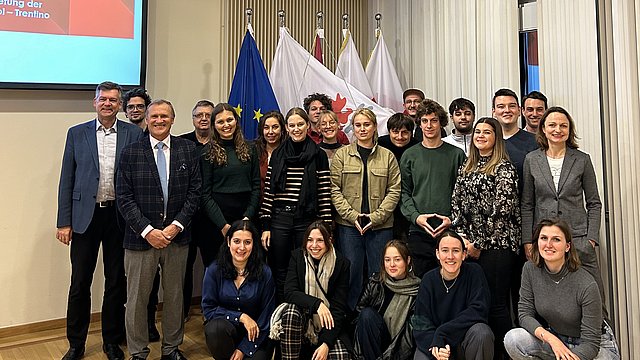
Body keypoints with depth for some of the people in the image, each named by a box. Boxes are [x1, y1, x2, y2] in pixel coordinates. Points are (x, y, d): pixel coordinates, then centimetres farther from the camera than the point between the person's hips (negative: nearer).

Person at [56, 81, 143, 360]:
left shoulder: (134, 135, 1)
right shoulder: (77, 134, 5)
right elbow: (66, 180, 4)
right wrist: (63, 222, 0)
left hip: (120, 216, 0)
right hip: (85, 215, 1)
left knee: (116, 282, 10)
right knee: (80, 282, 7)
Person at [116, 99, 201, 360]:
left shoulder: (188, 149, 3)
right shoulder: (130, 153, 0)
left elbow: (194, 191, 0)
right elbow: (124, 198, -4)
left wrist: (177, 225, -9)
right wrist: (147, 231, -13)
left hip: (177, 236, 1)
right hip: (141, 237, -1)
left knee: (175, 296, 14)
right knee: (137, 299, 9)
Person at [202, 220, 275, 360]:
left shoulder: (264, 273, -9)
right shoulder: (214, 270, -7)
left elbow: (266, 316, -5)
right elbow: (208, 309, -6)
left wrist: (243, 349, -10)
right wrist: (241, 317, -17)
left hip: (254, 333, 0)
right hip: (223, 328, 1)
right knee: (216, 328, -32)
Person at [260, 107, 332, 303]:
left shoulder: (318, 156, 1)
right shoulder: (278, 154, 7)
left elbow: (325, 194, -1)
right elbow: (268, 192, 5)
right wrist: (265, 226, 0)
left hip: (307, 220, -1)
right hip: (279, 219, 2)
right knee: (280, 273, 10)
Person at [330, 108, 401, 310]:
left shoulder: (387, 156, 8)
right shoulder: (342, 155, 6)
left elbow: (394, 190, 3)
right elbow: (334, 189, 1)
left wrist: (377, 216, -8)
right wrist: (351, 215, -9)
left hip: (380, 225, 1)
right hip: (349, 225, 0)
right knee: (352, 272, 3)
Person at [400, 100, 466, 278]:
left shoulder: (457, 154, 5)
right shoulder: (410, 155, 7)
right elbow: (404, 192, 5)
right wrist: (415, 216, -9)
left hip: (449, 230, 0)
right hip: (419, 231, 1)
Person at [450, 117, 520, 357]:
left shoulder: (504, 167, -4)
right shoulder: (466, 168, 16)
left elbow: (502, 209, -12)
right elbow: (456, 204, 11)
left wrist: (479, 244, -11)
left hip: (497, 245, -6)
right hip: (470, 246, 6)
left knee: (496, 303, -4)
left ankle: (504, 352, 8)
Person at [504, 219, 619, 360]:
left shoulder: (587, 285, -24)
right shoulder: (530, 269, -12)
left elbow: (591, 343, -20)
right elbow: (525, 314, -9)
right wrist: (550, 338, -25)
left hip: (596, 347, -4)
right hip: (556, 338, 4)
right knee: (512, 339, -23)